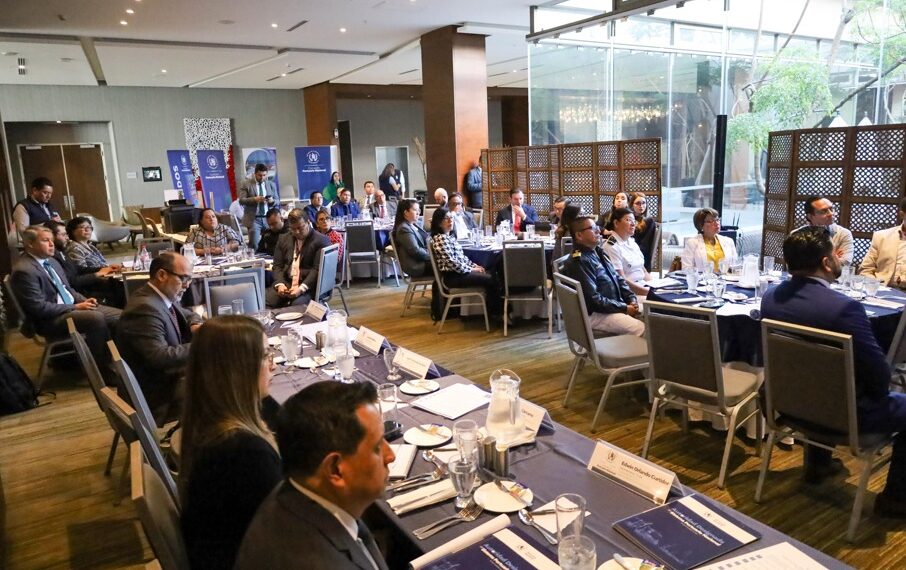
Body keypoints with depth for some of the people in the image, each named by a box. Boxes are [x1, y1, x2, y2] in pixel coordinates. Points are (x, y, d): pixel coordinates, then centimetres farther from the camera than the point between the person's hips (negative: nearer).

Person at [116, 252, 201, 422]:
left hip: (168, 376, 10)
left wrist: (195, 325, 0)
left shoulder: (163, 296, 4)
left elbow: (187, 314, 23)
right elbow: (159, 357, -32)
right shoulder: (145, 308, -24)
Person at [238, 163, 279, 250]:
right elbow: (241, 200, -5)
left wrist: (272, 201, -11)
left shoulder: (272, 184, 12)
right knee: (254, 245, -10)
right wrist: (254, 199, -21)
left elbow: (277, 201, 12)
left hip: (269, 218, 3)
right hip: (253, 219, -3)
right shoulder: (246, 183, 2)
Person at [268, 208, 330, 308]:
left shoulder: (321, 240, -3)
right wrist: (280, 284, -9)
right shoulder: (283, 240, 15)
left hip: (309, 285, -4)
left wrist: (301, 288, -23)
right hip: (285, 282, 4)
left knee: (297, 304, -33)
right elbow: (277, 266, 11)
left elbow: (318, 269, -11)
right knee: (265, 303, -21)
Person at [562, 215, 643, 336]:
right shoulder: (579, 262, -19)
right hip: (594, 314, -10)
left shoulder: (599, 252, 12)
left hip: (616, 304, 10)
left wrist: (632, 299, 0)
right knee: (642, 329, -22)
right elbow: (593, 299, -22)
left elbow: (618, 278, 17)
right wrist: (624, 308, -17)